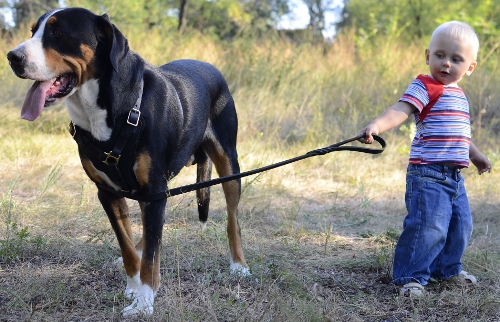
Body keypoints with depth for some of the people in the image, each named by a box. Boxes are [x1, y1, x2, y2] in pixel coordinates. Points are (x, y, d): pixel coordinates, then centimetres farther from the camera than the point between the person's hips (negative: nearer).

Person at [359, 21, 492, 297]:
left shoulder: (459, 95, 16)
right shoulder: (424, 87, -11)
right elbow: (400, 110, -27)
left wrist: (475, 155, 44)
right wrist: (376, 126, -46)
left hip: (454, 176, 9)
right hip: (428, 174, -9)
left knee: (460, 226, 18)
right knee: (428, 227, -16)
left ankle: (447, 269, 37)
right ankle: (410, 277, -4)